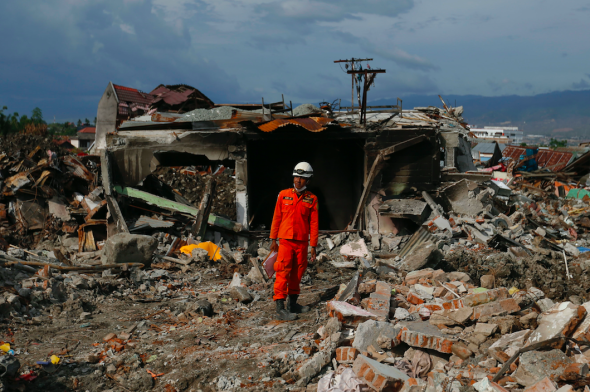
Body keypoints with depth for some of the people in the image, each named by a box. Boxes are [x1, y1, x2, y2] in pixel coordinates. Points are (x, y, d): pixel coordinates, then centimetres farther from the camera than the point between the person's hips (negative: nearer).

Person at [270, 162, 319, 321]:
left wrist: (313, 246, 1)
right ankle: (280, 309, -10)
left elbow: (314, 223, 3)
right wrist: (273, 239, 6)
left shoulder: (312, 199, 2)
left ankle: (293, 304, 24)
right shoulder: (284, 195, 2)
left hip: (302, 242, 2)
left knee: (297, 273, 11)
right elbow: (277, 217, 7)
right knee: (283, 273, -9)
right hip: (285, 240, -2)